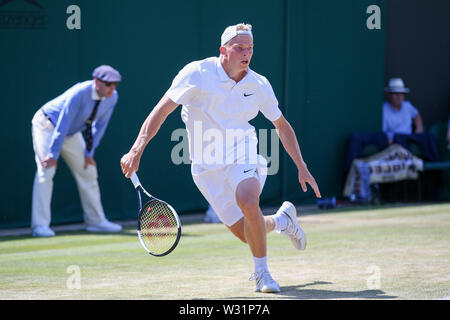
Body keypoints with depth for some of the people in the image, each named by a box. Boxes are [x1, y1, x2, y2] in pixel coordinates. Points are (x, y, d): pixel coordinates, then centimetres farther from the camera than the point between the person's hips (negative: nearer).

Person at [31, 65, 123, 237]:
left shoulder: (112, 97, -13)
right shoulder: (79, 93, -34)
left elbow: (100, 125, -2)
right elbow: (63, 124, -32)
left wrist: (89, 153, -2)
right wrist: (53, 155, -29)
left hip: (71, 133, 8)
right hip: (47, 125, -8)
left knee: (87, 171, 7)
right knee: (46, 171, -18)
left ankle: (96, 220, 18)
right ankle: (40, 226, -20)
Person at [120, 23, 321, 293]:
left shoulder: (259, 85, -3)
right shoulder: (197, 74, -13)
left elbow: (282, 126, 11)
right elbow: (162, 110, -12)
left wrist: (302, 168, 10)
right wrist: (137, 149, -22)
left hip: (242, 157, 1)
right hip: (207, 167, 0)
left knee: (248, 203, -32)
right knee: (246, 233, -2)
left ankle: (262, 271, -10)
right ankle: (282, 220, 35)